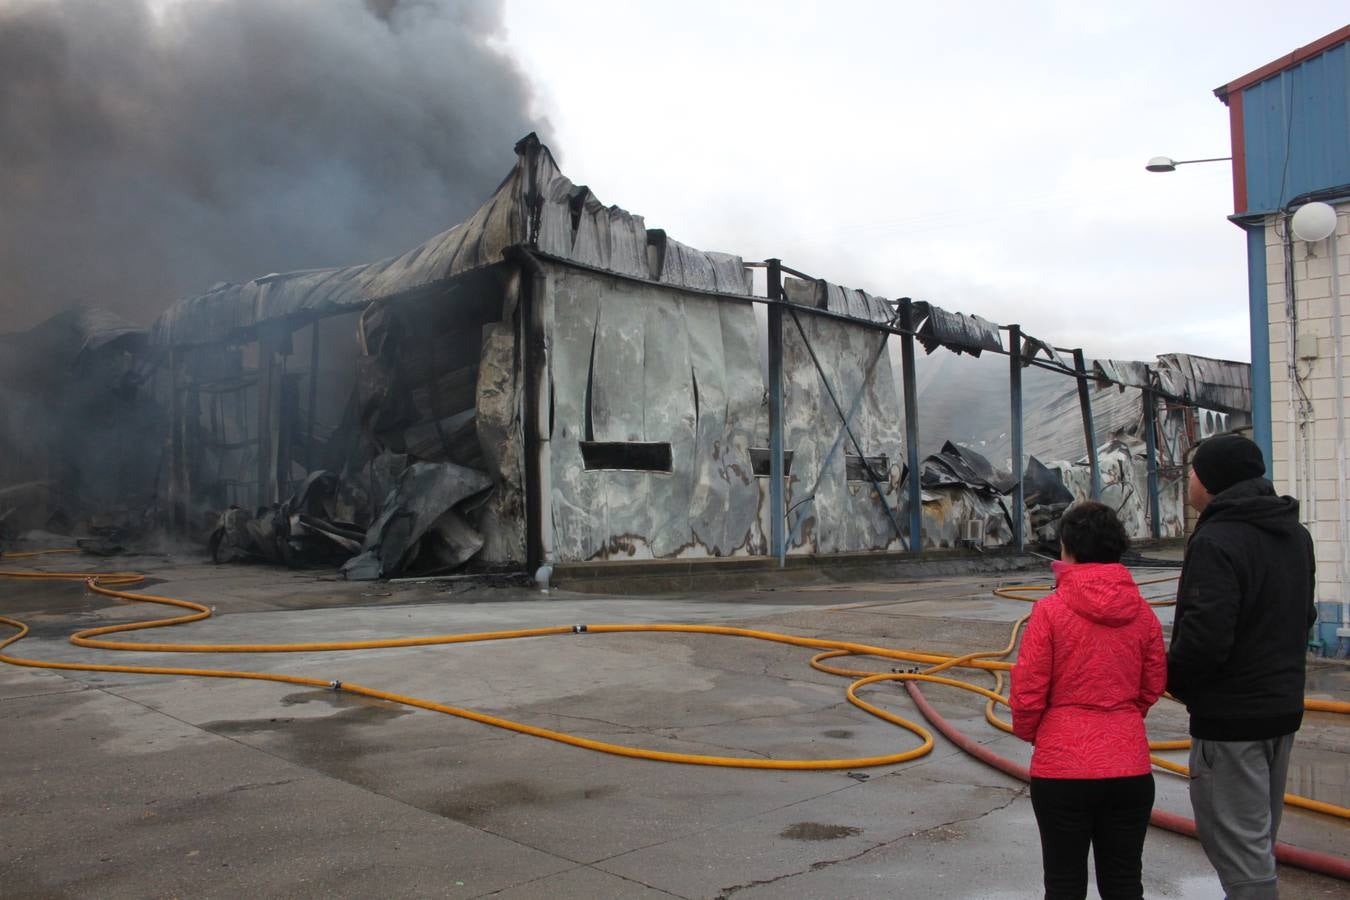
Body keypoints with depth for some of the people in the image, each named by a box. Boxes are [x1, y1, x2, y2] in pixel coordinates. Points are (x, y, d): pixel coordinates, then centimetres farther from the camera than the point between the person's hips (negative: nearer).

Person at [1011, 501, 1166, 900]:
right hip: (1129, 766, 4)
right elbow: (1152, 687, 8)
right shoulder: (1141, 612, 0)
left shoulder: (1050, 610, -13)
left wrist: (1029, 731, 10)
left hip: (1062, 767, -3)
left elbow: (1027, 692, -10)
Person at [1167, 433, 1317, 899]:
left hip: (1229, 717, -9)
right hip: (1285, 706, 10)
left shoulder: (1217, 542, -22)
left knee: (1237, 845, -1)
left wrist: (1174, 680, -10)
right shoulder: (1295, 533, 9)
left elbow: (1206, 636, -27)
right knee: (1259, 838, 22)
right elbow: (1304, 616, 16)